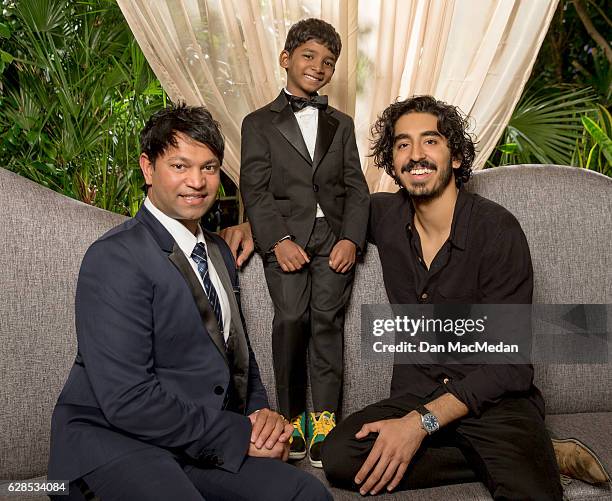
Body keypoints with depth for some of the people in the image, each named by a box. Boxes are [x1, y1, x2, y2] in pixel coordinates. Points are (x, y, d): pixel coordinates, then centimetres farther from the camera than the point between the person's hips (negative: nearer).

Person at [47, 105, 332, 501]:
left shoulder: (220, 252, 13)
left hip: (208, 443, 7)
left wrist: (261, 412, 1)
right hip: (115, 441, -7)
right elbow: (127, 400, -22)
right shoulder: (115, 258, -15)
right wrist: (237, 436, -16)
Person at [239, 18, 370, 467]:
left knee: (327, 316, -14)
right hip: (286, 236, -1)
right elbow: (255, 190, 2)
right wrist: (279, 241, -12)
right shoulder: (259, 123, 13)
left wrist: (350, 239, -3)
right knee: (292, 317, -17)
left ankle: (324, 421, -9)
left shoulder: (341, 124, 22)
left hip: (335, 236, 2)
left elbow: (356, 188, 13)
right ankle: (291, 417, -5)